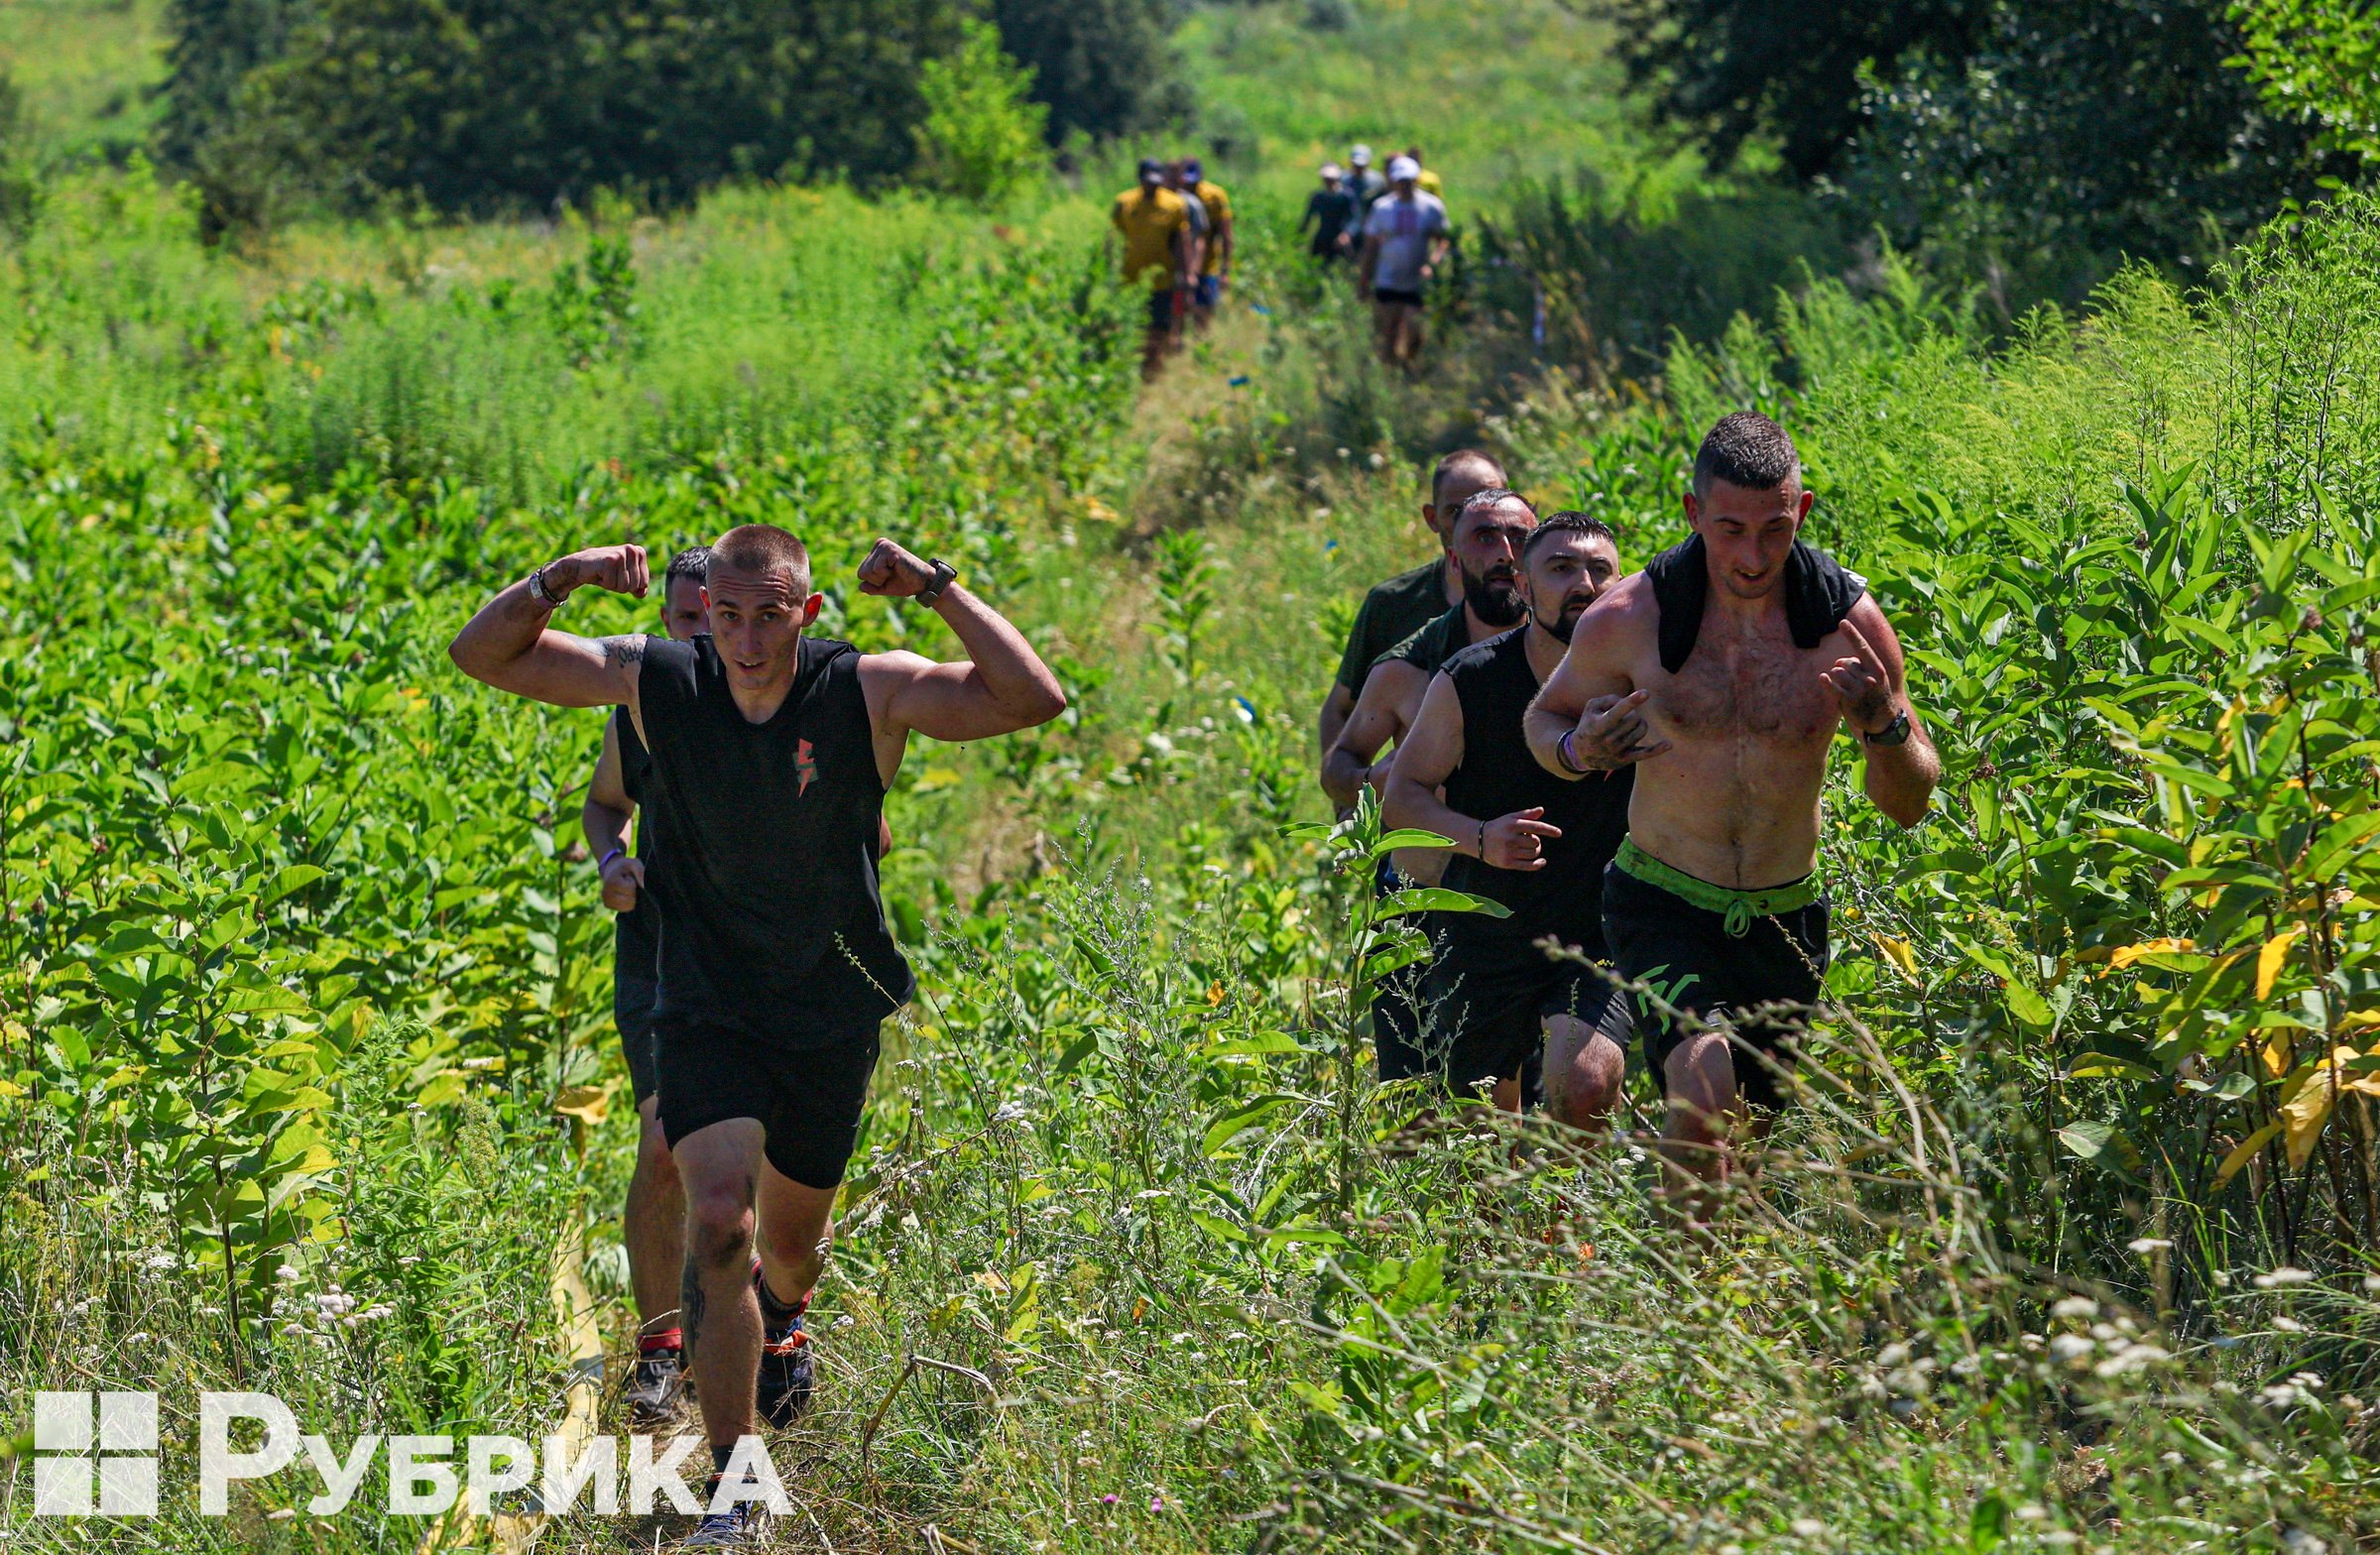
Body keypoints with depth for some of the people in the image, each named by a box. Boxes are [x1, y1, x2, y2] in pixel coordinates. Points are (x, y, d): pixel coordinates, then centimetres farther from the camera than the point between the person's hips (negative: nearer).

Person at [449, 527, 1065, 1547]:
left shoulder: (867, 693, -14)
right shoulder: (656, 683, -11)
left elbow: (1034, 701, -23)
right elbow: (482, 652, -7)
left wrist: (936, 590, -30)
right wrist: (560, 581, -26)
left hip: (832, 1014, 1)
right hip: (707, 1007, -1)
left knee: (790, 1245, 18)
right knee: (718, 1223, -20)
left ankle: (781, 1315, 57)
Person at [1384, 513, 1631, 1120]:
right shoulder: (1470, 680, -9)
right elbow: (1401, 796, -4)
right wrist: (1479, 838, -22)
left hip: (1596, 940, -1)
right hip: (1481, 941, 2)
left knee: (1587, 1090, -26)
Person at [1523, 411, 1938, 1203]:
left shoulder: (1848, 621, -10)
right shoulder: (1629, 619, -13)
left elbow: (1908, 804, -1)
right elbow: (1547, 716, 7)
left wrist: (1887, 726, -23)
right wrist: (1578, 751, -18)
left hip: (1786, 920, 3)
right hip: (1663, 906, -3)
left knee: (1750, 1126, 14)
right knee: (1703, 1084, -28)